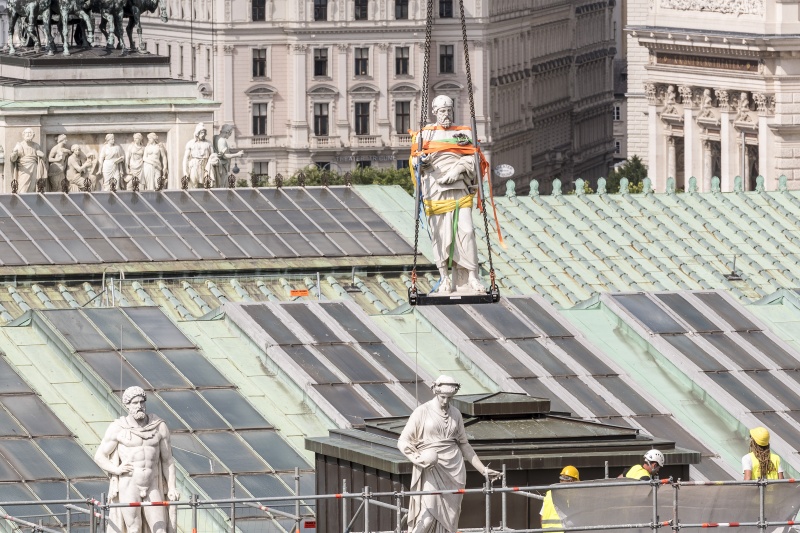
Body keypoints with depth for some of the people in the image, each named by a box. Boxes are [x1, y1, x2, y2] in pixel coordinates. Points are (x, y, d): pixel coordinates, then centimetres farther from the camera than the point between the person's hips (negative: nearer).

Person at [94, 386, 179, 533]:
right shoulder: (118, 428, 0)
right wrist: (116, 470, -12)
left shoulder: (159, 427, 7)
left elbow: (167, 460, 10)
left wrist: (172, 488, 1)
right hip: (128, 487, -2)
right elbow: (99, 456, 6)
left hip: (152, 488, 2)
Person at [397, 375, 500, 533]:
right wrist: (417, 458, -20)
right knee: (428, 517, -16)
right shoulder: (422, 412, -1)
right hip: (432, 469, -4)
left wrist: (483, 469, 17)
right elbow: (403, 442, -2)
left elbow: (464, 445, 20)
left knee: (450, 519, 1)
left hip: (454, 470, 4)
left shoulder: (455, 414, 11)